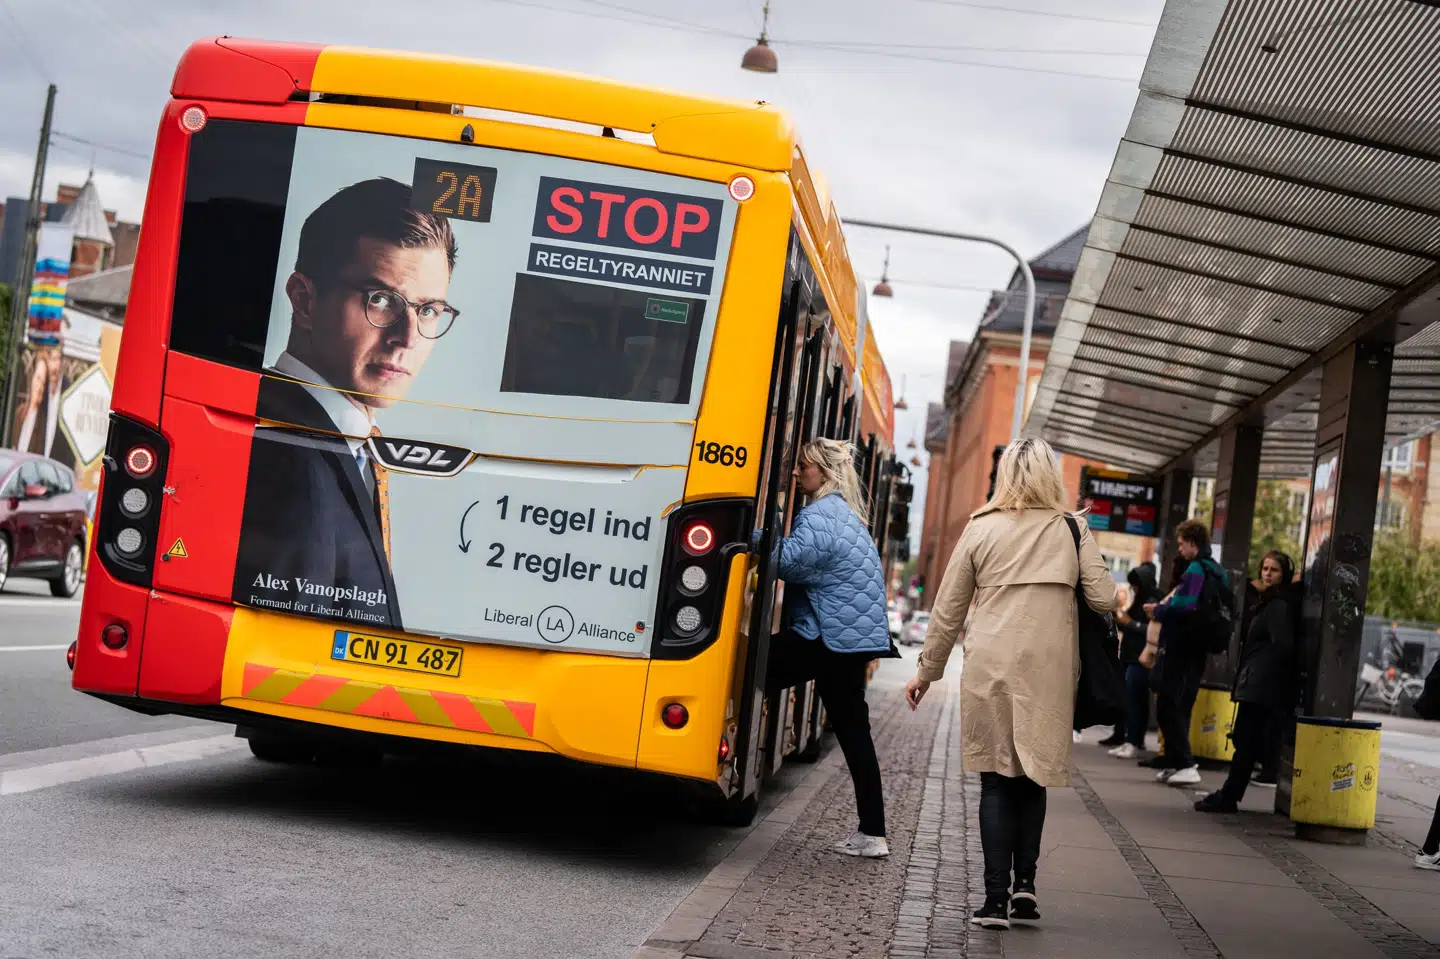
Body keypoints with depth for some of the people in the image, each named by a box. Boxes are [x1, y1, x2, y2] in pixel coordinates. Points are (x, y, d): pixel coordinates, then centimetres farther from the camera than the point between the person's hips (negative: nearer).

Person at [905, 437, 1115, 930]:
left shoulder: (981, 528, 3)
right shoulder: (1073, 530, 3)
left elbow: (948, 608, 6)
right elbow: (1104, 599, -1)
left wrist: (927, 670, 15)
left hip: (990, 670, -1)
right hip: (1049, 673, 1)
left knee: (997, 781, 3)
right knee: (1033, 778, 14)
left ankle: (996, 899, -2)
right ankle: (1024, 882, 4)